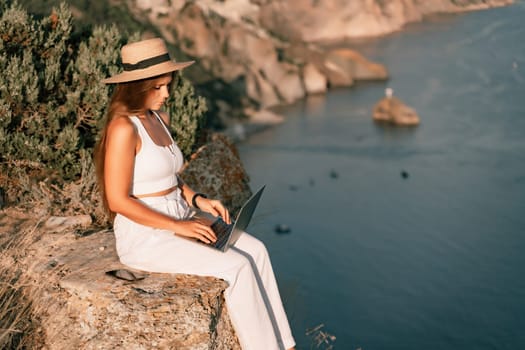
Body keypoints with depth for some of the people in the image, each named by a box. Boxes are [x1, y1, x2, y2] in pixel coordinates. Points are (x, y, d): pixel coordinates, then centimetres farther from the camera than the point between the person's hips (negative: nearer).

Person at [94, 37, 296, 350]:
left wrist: (198, 200, 2)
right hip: (145, 236, -8)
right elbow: (118, 201, -21)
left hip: (178, 222, 8)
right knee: (237, 266, -19)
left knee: (255, 250, -6)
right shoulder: (124, 128, -19)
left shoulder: (161, 117, 8)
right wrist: (178, 226, -20)